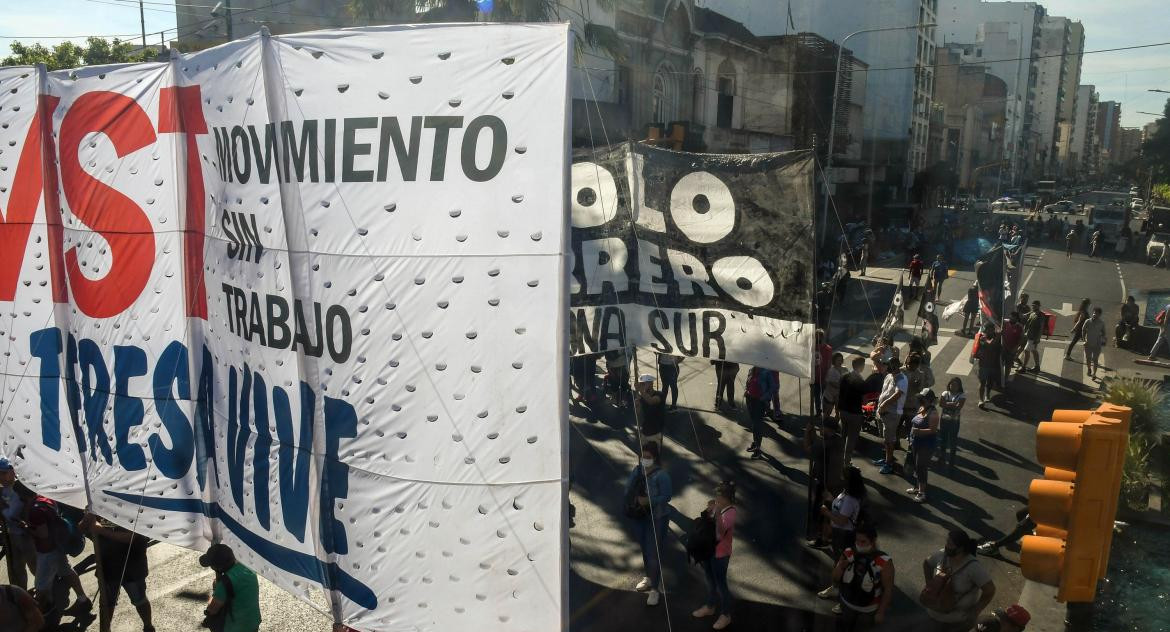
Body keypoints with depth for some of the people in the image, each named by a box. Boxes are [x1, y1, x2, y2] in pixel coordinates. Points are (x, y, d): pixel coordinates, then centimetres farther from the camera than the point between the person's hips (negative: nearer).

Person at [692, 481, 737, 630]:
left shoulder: (730, 512, -23)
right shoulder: (716, 507, -2)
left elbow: (720, 533, -34)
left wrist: (717, 513, -44)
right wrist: (708, 510, -12)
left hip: (720, 554, -7)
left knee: (721, 584, 6)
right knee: (710, 581, 23)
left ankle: (726, 615, 23)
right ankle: (710, 607, 42)